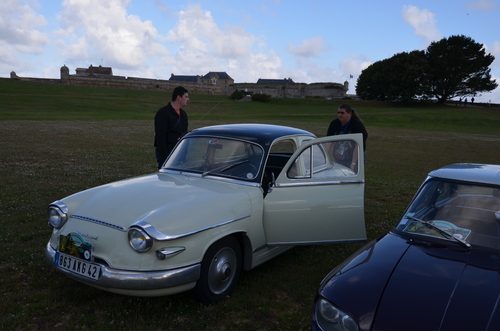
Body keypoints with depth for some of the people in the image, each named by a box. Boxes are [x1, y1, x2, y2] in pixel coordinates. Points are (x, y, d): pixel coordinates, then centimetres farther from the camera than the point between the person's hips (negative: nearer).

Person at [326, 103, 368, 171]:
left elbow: (358, 146, -20)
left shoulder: (357, 125, -13)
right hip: (338, 160, 5)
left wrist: (353, 163, -27)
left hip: (354, 159, -4)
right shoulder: (334, 124, 3)